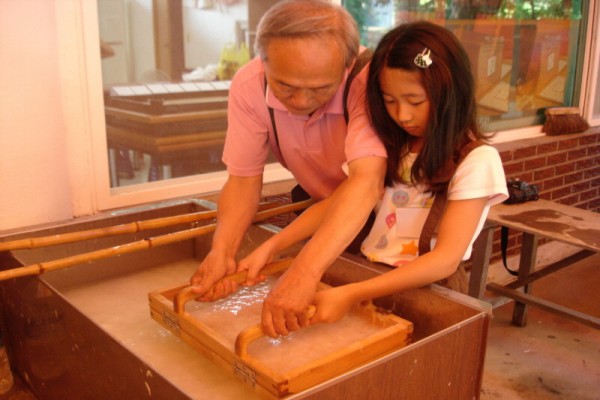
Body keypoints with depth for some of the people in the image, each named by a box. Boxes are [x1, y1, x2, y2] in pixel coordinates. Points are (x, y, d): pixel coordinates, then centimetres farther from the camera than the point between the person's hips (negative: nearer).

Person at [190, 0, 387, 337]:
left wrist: (304, 271, -58)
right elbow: (243, 180, -17)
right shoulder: (249, 87, -23)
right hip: (317, 202, 3)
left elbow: (366, 181, -46)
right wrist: (222, 252, -35)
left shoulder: (367, 80, -34)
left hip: (381, 207, -2)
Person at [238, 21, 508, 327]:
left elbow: (446, 259, -19)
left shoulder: (476, 160, -10)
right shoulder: (391, 147, 10)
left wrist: (351, 296, -29)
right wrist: (271, 246, -9)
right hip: (365, 275, 5)